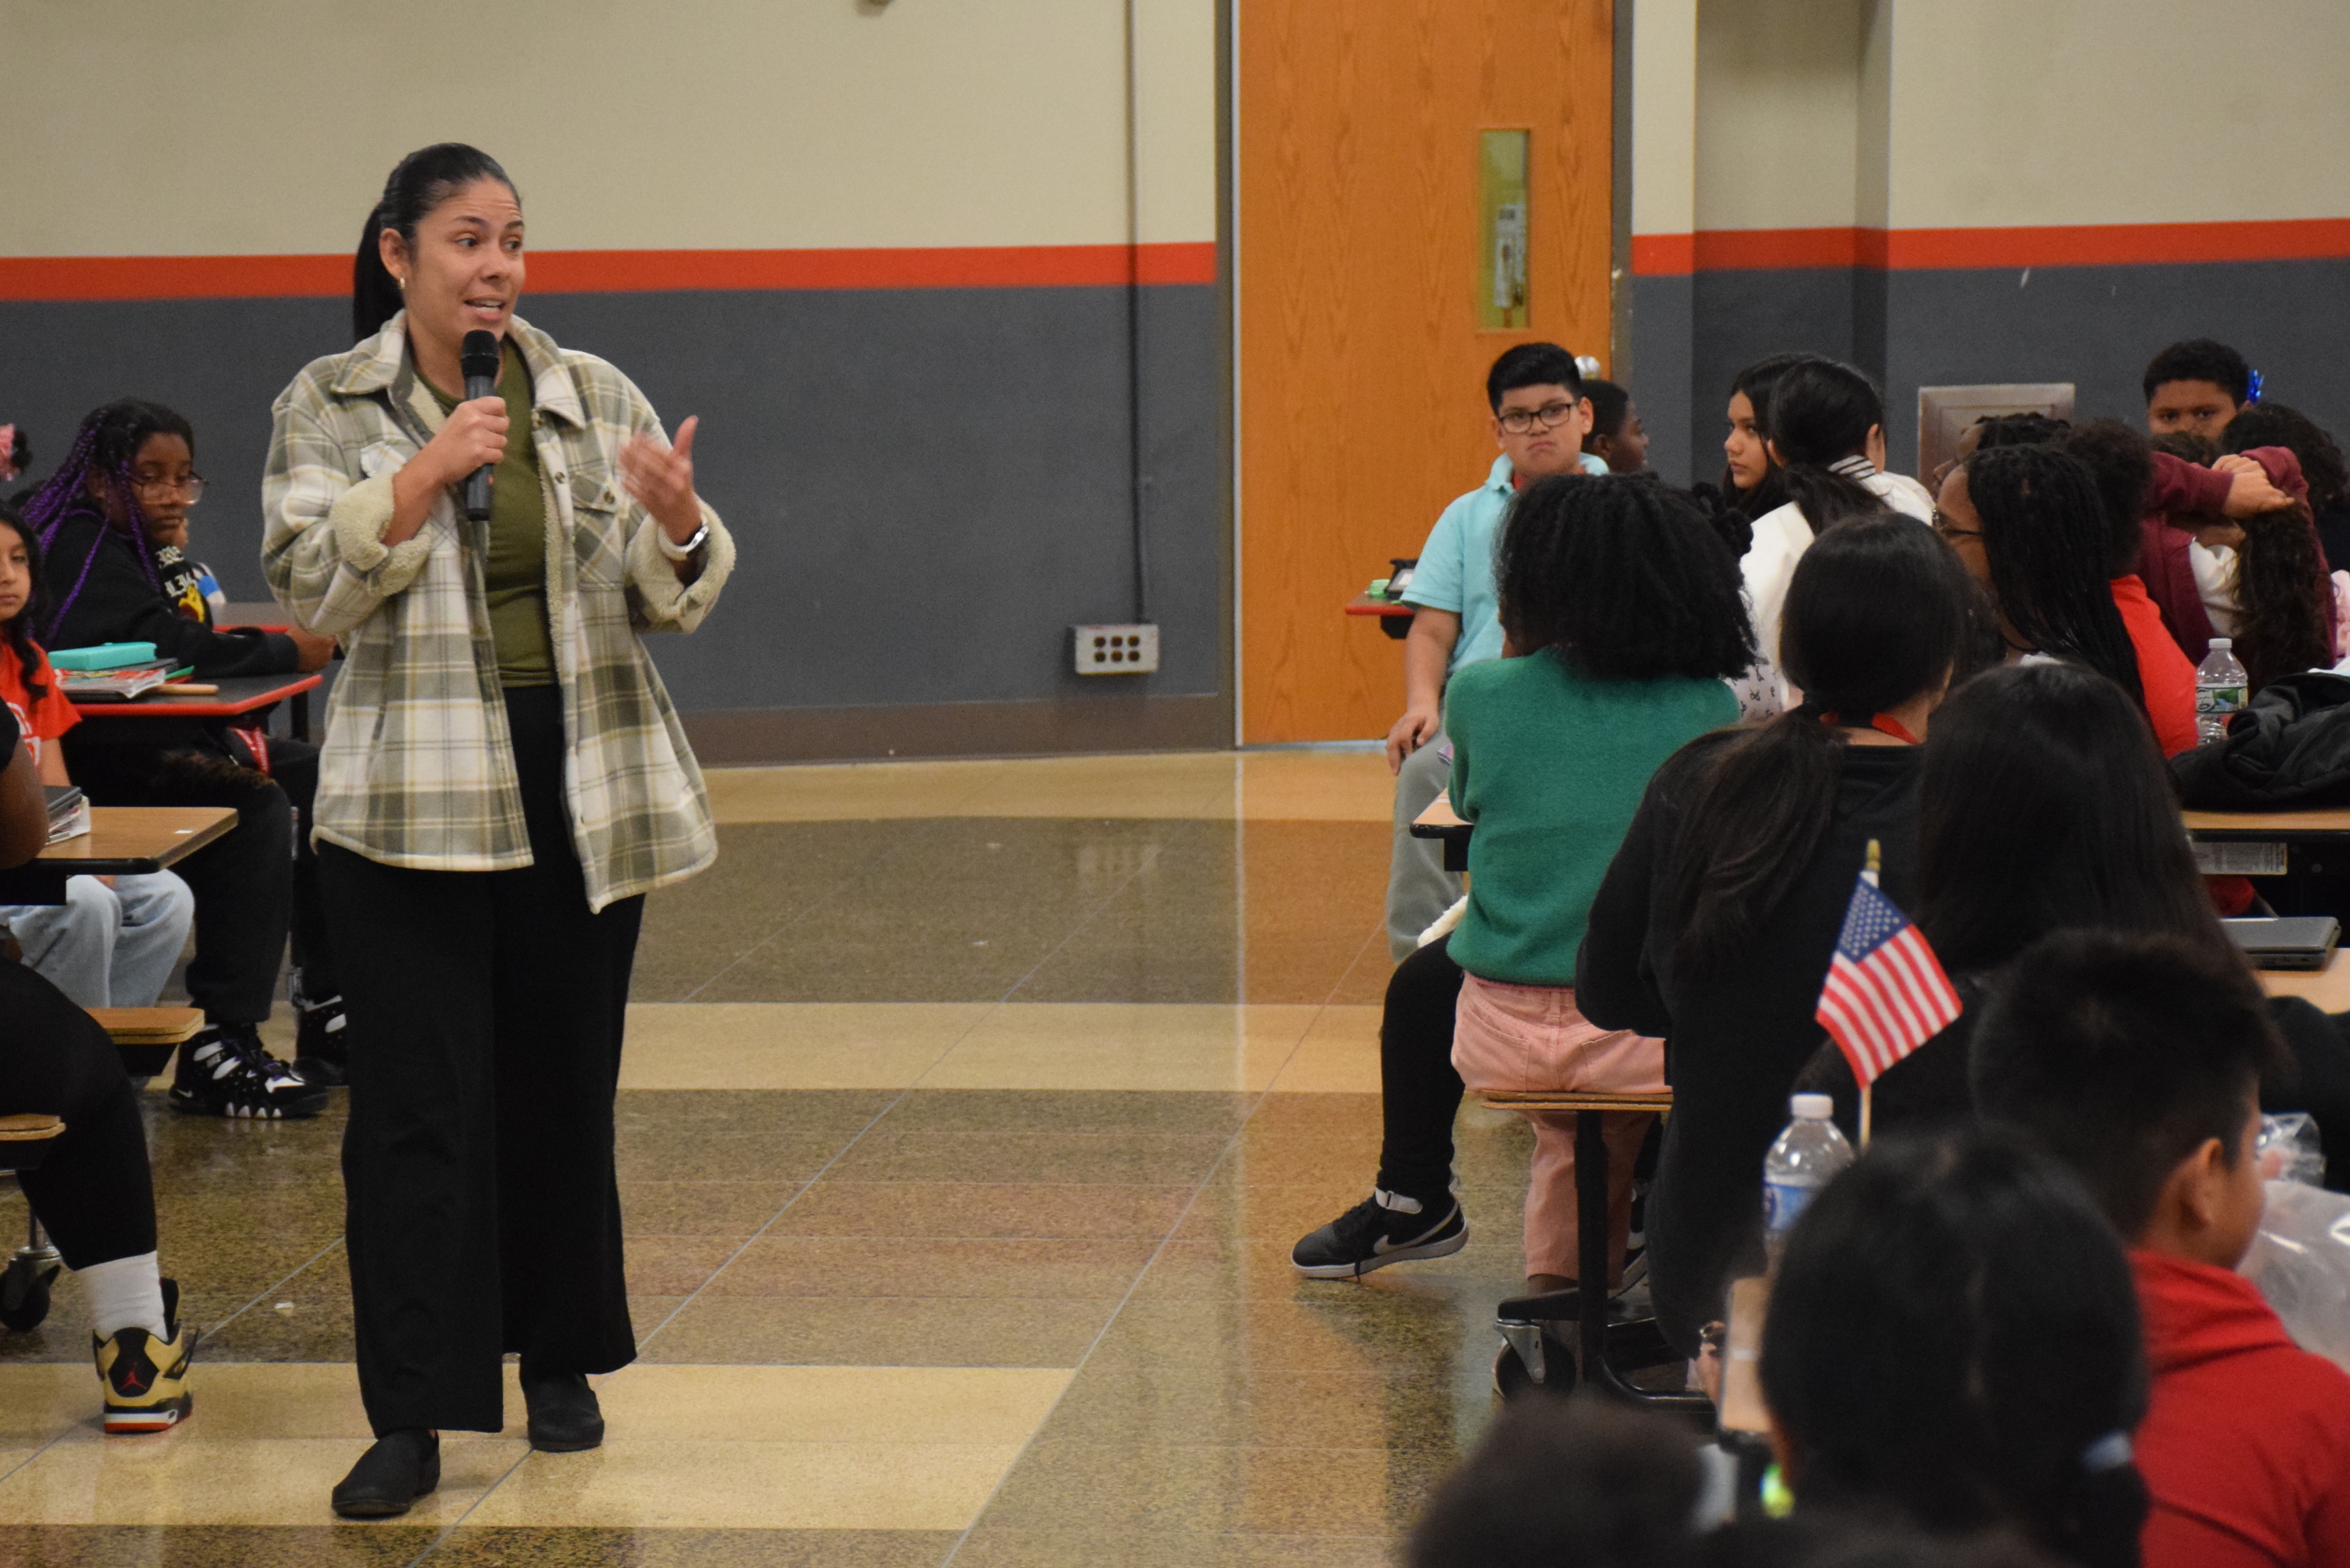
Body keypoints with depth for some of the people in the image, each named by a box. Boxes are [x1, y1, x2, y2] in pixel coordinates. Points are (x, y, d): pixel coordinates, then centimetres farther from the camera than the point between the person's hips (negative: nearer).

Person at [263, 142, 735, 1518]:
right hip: (412, 799, -2)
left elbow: (678, 603, 4)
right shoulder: (328, 407, 3)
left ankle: (562, 1362, 27)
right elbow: (307, 586, -9)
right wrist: (423, 478, -20)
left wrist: (677, 521, -19)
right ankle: (413, 1419, -5)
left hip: (583, 787, 2)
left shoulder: (595, 396, 6)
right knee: (416, 1105, -6)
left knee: (565, 1089, 11)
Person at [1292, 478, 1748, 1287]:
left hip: (1504, 1039, 0)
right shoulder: (1708, 709, -2)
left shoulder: (1482, 694, -4)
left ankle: (1411, 1201, 52)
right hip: (1655, 1038, 0)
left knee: (1423, 982, 34)